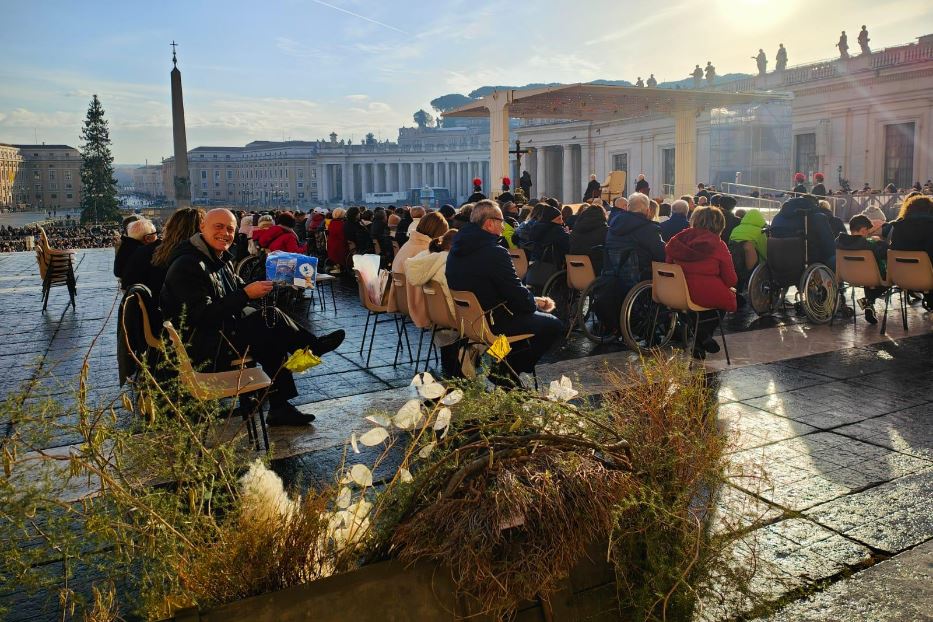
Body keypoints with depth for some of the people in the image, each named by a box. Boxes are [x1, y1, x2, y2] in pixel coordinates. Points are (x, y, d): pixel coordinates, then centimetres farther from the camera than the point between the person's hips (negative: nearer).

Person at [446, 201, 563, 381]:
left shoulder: (457, 248, 6)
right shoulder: (494, 252, -23)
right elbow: (519, 297, -20)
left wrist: (532, 300, 8)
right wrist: (536, 303, 3)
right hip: (490, 323, -10)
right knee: (554, 325, -1)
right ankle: (508, 371, 5)